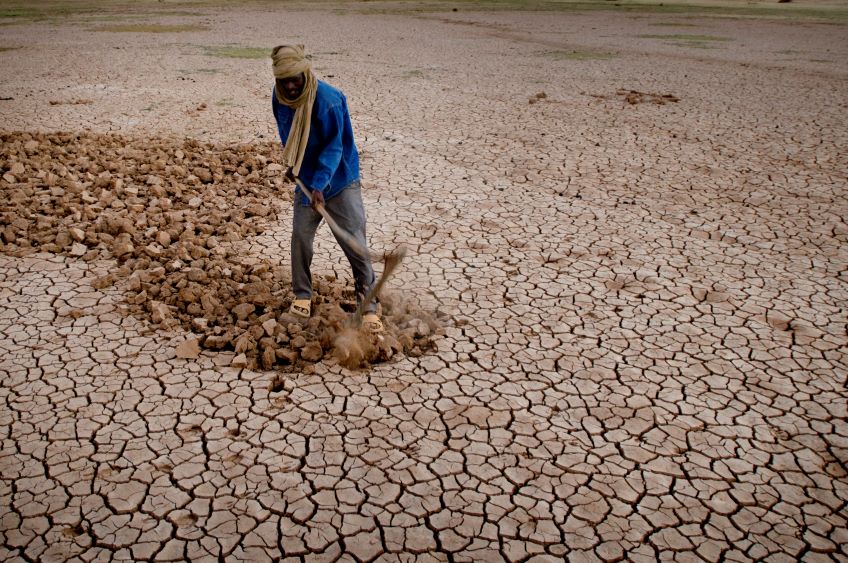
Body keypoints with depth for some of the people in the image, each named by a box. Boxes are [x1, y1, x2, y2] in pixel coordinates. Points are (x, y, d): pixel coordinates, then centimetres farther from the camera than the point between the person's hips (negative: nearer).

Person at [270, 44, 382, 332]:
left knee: (355, 242, -7)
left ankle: (369, 306, 2)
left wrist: (319, 185, -31)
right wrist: (291, 162, 14)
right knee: (300, 235, 5)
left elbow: (333, 147, -24)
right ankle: (302, 294, 24)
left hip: (340, 180, -5)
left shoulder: (328, 100, -25)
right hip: (305, 179, 6)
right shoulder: (280, 98, -4)